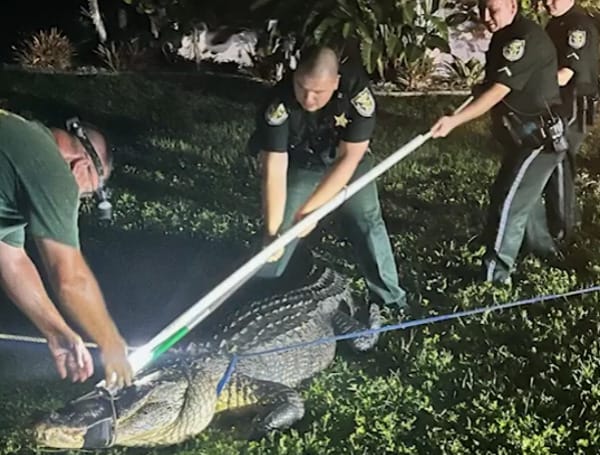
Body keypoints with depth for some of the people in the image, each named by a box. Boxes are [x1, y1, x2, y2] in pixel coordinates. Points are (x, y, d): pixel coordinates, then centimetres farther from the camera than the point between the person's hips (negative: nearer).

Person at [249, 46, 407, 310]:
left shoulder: (356, 91, -36)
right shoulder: (280, 104, -37)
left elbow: (348, 158, -32)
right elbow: (274, 171, -35)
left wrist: (310, 209, -34)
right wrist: (273, 230, -39)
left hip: (347, 160, 0)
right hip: (299, 165, 0)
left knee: (367, 222, -4)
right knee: (280, 231, -3)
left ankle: (388, 297, 11)